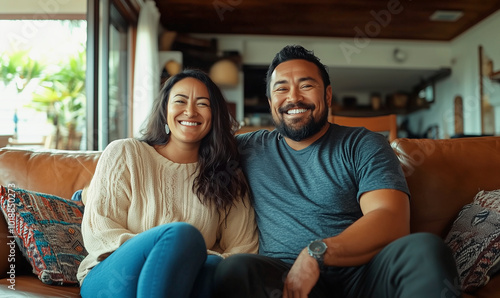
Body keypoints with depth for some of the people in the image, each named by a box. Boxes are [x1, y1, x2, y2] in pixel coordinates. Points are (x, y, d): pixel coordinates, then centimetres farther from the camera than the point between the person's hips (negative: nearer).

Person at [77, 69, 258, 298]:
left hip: (188, 279, 2)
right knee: (181, 233, -32)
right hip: (113, 279, -1)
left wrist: (193, 257, -19)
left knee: (214, 266, -34)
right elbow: (97, 233, -4)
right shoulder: (124, 153, 4)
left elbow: (243, 249, 4)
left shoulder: (227, 175, 11)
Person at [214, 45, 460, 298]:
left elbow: (392, 221, -7)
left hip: (359, 273, 0)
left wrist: (316, 252, -19)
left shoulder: (364, 145, 8)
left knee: (425, 248, -29)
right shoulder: (250, 148, 17)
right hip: (281, 277, 1)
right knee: (235, 269, -31)